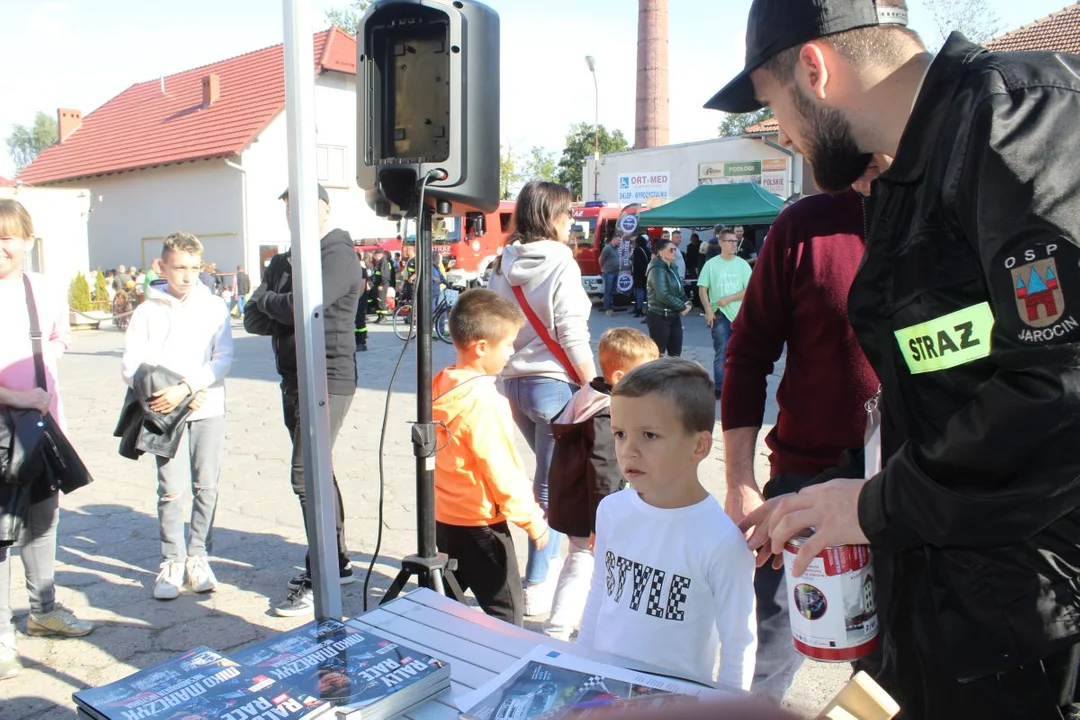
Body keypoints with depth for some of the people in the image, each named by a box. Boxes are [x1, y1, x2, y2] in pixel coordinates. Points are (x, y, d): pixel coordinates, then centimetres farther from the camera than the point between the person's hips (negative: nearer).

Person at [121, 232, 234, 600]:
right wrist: (157, 392, -12)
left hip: (208, 408, 1)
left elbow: (223, 358, -5)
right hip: (165, 410, 0)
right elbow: (131, 365, 1)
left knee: (206, 486, 2)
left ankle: (198, 557, 15)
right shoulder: (148, 311, 5)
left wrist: (185, 387, -15)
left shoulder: (214, 307, 4)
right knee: (171, 490, -2)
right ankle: (172, 563, 9)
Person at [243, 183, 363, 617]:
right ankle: (338, 563, 26)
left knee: (306, 476, -13)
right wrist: (288, 317, -10)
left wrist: (268, 301, -2)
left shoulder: (339, 256, -8)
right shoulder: (282, 263, 18)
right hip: (293, 380, 9)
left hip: (327, 379, -9)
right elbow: (252, 320, 10)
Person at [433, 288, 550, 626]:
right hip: (479, 523, -8)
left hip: (443, 516, 8)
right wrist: (532, 519, -9)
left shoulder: (441, 385, 2)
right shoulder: (484, 399, -23)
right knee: (507, 616, 4)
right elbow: (501, 470, -21)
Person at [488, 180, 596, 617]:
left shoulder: (504, 265, 7)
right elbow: (573, 337, -15)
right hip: (555, 384, -7)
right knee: (552, 485, 1)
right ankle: (536, 589, 8)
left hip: (516, 382, 7)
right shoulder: (561, 264, -12)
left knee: (550, 472, 24)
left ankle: (552, 554, 37)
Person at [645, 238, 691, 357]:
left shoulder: (672, 268, 13)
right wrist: (682, 307, -15)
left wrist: (686, 303, -3)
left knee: (675, 354, 10)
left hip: (674, 316, 9)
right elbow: (663, 295, -25)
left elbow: (679, 290, 17)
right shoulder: (657, 269, -15)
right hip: (659, 317, -9)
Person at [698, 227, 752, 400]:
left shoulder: (743, 264, 3)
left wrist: (728, 299, -12)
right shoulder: (711, 264, 1)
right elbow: (702, 289, 1)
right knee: (721, 353, -5)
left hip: (740, 314, 2)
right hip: (720, 314, -2)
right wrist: (708, 310, -9)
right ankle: (720, 389, -1)